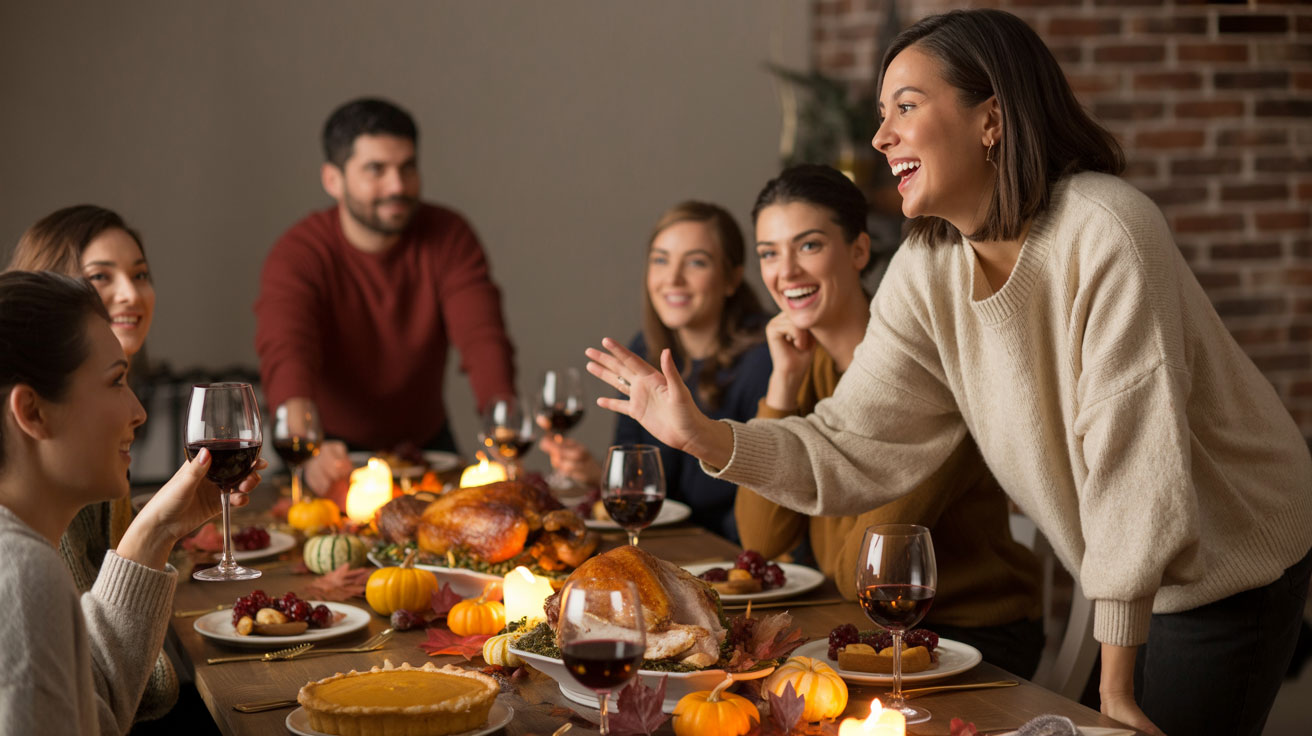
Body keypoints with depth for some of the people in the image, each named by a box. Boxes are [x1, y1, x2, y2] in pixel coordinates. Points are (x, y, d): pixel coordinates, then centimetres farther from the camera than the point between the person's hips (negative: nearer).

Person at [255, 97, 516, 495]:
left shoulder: (448, 236, -10)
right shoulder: (297, 256, -19)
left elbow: (483, 340, -22)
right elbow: (285, 357, -35)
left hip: (426, 444, 3)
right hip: (335, 449, -3)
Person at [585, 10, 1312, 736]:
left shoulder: (1103, 233, -29)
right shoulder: (925, 274, -7)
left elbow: (1135, 460, -30)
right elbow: (852, 449, -6)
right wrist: (704, 437, -23)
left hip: (1228, 571, -6)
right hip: (1125, 574, 6)